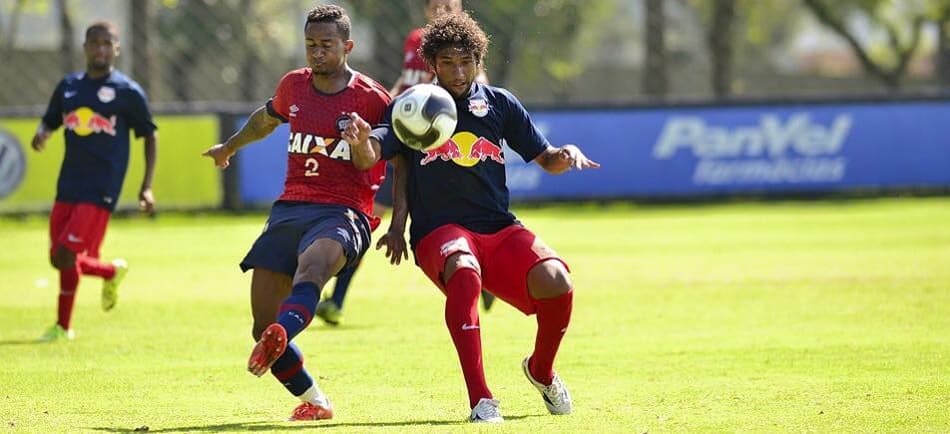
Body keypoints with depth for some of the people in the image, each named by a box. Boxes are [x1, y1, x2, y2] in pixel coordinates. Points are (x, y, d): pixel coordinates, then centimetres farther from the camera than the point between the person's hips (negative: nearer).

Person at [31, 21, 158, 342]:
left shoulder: (128, 92, -2)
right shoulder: (68, 86, 11)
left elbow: (150, 135, 5)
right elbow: (50, 121, 19)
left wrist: (146, 188, 0)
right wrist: (41, 134, -7)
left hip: (100, 190, -6)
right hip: (69, 185, 6)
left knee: (66, 256, -13)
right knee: (60, 259, 5)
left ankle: (63, 326, 5)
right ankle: (112, 271, 32)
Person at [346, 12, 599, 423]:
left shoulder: (500, 104, 11)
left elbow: (545, 158, 19)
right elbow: (368, 159, -10)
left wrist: (568, 155, -5)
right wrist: (361, 141, -34)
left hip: (500, 230, 3)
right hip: (438, 232, -3)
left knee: (555, 281, -24)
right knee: (464, 272, -38)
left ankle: (541, 370, 9)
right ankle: (480, 400, -37)